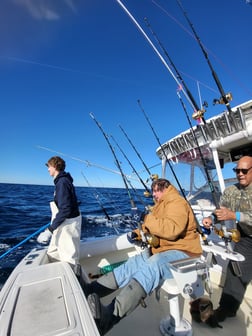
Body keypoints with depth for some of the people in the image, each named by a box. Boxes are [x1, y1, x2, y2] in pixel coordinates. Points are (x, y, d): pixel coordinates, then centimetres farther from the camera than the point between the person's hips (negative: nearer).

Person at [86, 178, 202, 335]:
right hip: (162, 250, 9)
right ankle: (87, 291, -14)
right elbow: (151, 227, 21)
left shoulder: (177, 203, -11)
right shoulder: (161, 205, 19)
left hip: (181, 252, -9)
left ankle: (110, 316, -51)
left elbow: (172, 230, -28)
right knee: (131, 265, -9)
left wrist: (149, 219, -20)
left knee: (152, 266, -36)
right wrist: (138, 233, 2)